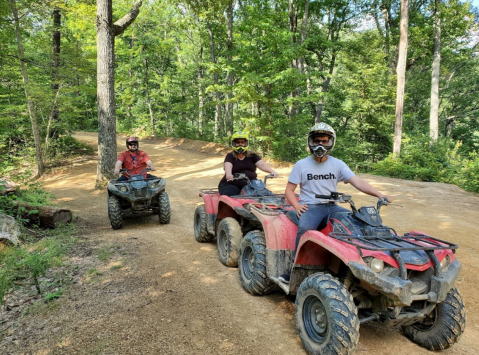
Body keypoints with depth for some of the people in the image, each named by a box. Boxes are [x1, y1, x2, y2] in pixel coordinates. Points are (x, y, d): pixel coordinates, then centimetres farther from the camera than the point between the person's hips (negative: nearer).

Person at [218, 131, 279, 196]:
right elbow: (228, 166, -18)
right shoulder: (230, 156, 3)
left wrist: (272, 171, -25)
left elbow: (262, 164, -5)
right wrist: (228, 174, -43)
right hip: (232, 185, -2)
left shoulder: (252, 155, 11)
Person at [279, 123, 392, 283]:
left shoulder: (337, 164, 8)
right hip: (309, 207, -4)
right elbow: (289, 190, 2)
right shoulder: (301, 165, 2)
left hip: (331, 207, 4)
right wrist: (297, 206, -17)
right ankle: (294, 267, -18)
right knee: (305, 227, -35)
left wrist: (378, 194, -20)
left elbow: (357, 181, -4)